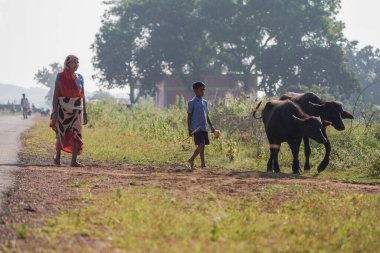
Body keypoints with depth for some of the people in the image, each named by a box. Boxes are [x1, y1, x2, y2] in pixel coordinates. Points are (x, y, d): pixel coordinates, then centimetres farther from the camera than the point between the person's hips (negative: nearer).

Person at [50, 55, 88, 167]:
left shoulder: (80, 78, 11)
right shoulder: (60, 77, -2)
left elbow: (83, 96, 14)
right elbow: (55, 95, -5)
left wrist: (85, 112, 11)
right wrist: (54, 112, -13)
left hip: (77, 109, 3)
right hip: (63, 108, -3)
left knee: (76, 134, -5)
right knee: (62, 133, 2)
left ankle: (74, 161, -6)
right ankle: (57, 156, 26)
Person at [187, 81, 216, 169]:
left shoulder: (204, 102, 15)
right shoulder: (192, 102, -5)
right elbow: (189, 116, -5)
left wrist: (211, 126, 18)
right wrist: (189, 129, -9)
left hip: (204, 128, 7)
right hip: (196, 128, -7)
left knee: (201, 145, 9)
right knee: (201, 144, -14)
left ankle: (191, 160, 25)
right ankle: (203, 163, -11)